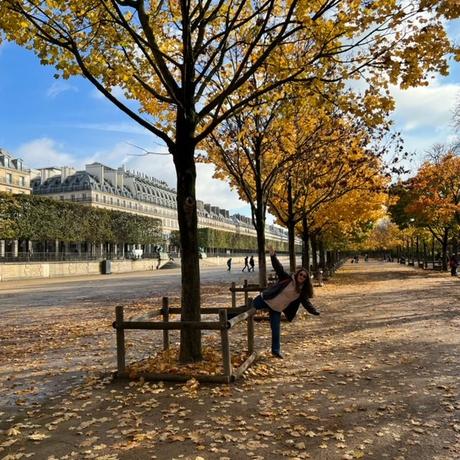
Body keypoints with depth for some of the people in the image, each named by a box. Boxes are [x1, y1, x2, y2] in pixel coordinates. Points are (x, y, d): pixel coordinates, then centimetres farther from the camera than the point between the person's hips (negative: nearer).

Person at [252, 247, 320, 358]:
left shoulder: (302, 291, 1)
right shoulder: (287, 279, -11)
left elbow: (306, 303, 3)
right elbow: (279, 268, -18)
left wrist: (315, 311, -10)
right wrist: (273, 256, -30)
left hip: (277, 309, 4)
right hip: (266, 299, -3)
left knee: (276, 330, 5)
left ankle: (276, 350, 21)